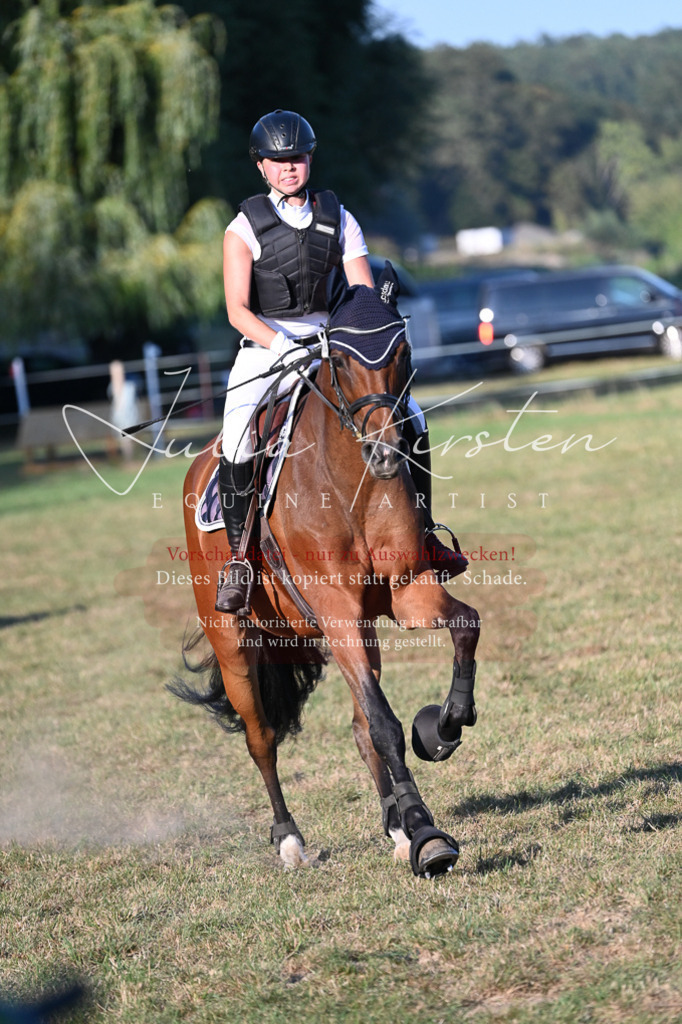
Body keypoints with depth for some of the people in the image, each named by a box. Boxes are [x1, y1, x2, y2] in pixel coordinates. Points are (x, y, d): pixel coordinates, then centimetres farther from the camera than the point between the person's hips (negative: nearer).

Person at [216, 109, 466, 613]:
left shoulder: (338, 219, 7)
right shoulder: (245, 228, -2)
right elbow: (238, 310, -10)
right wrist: (282, 345, -26)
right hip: (264, 348, -3)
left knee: (409, 415, -11)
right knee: (239, 433, -31)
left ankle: (422, 532, 5)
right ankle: (238, 557, -18)